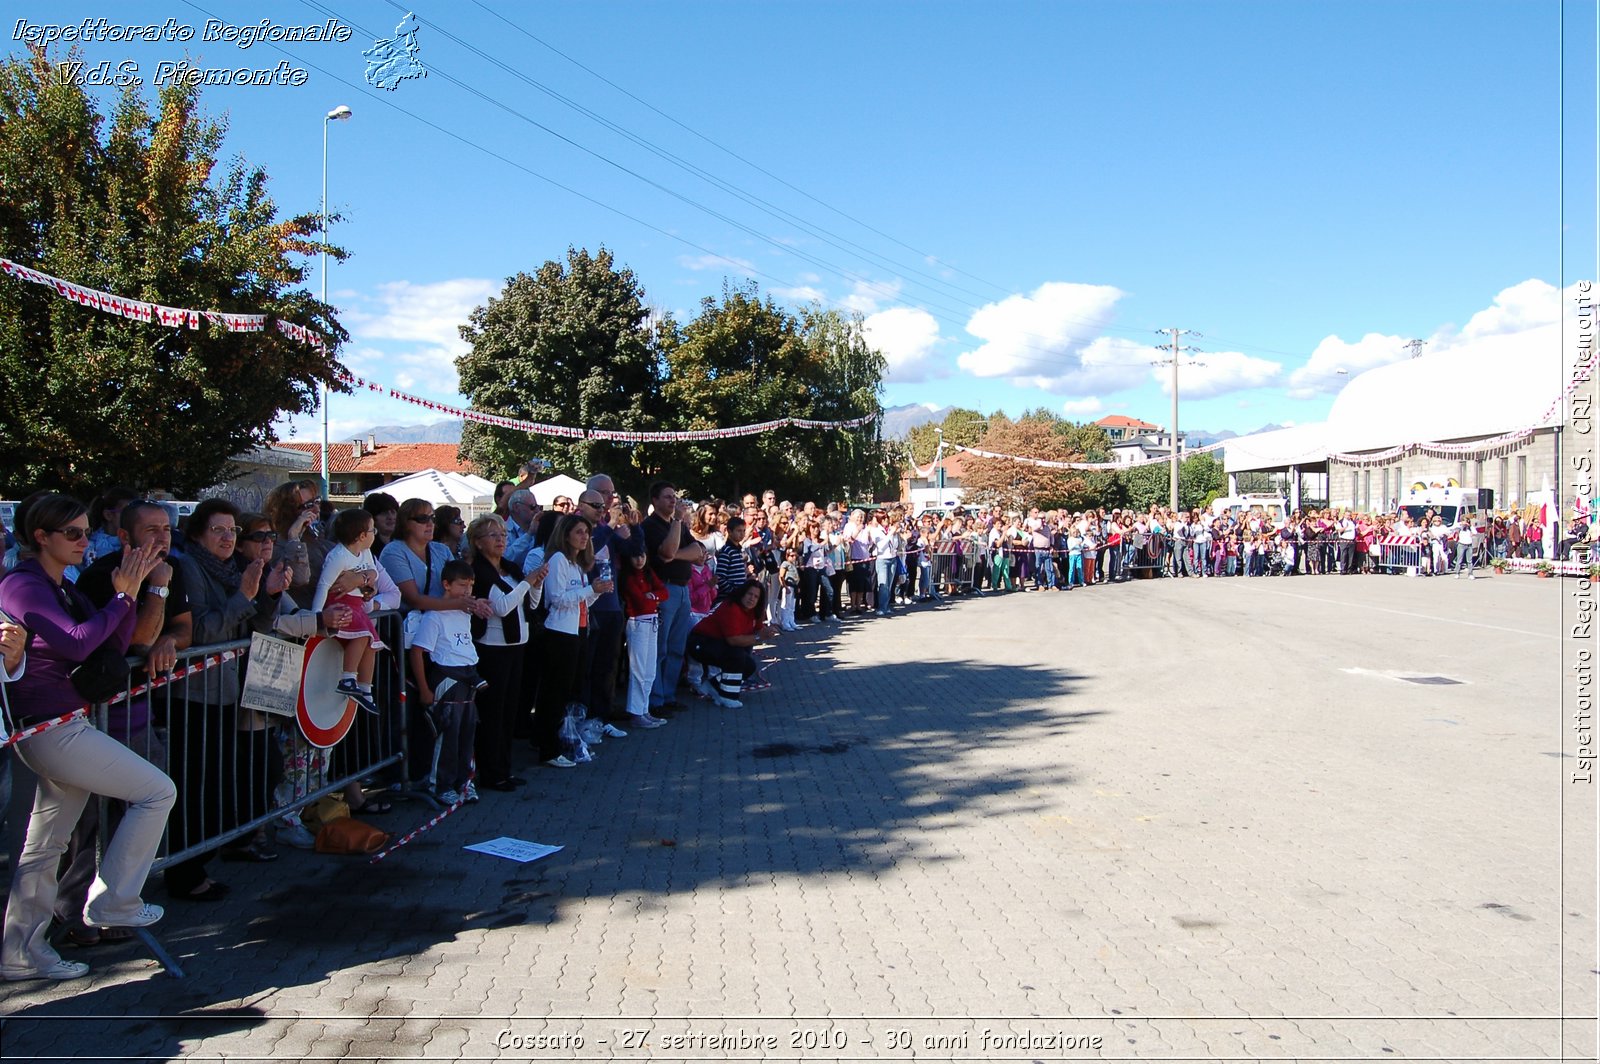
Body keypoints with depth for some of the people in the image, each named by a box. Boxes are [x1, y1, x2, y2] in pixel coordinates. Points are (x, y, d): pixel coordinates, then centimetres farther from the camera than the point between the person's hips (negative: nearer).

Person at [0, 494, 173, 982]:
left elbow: (113, 647, 8)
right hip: (51, 728, -9)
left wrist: (129, 593, -4)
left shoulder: (65, 589, 15)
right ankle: (112, 902, 3)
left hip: (67, 728, 9)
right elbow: (75, 644, -23)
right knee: (157, 790, -6)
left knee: (46, 844, 14)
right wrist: (122, 597, -16)